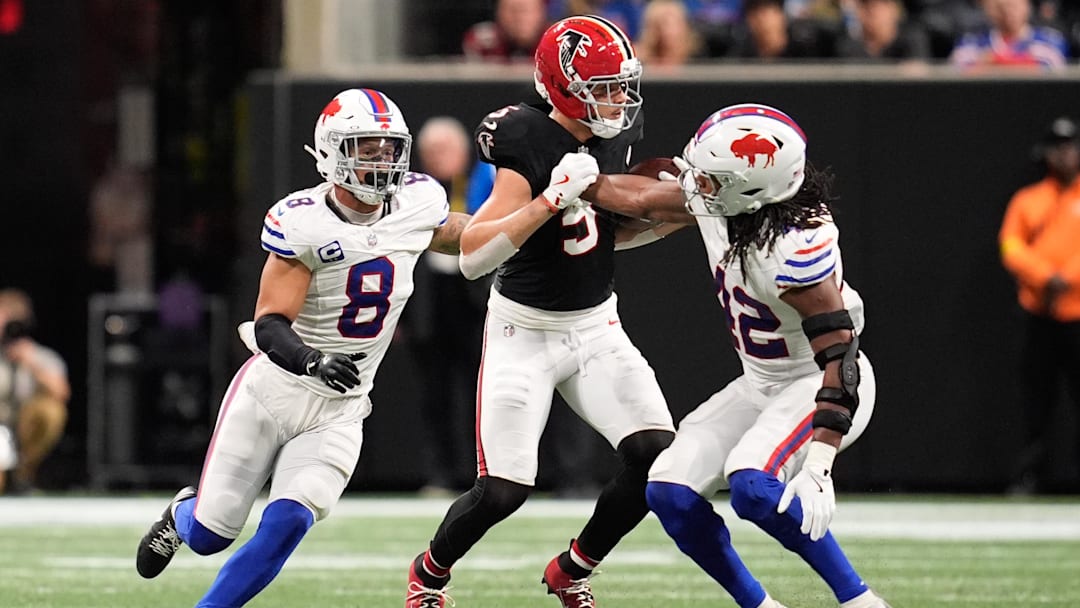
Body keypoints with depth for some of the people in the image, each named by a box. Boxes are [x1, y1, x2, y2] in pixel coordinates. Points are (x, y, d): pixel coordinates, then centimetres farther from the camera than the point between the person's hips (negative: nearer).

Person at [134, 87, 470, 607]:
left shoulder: (416, 203, -4)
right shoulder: (302, 223, -19)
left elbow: (455, 236, 22)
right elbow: (270, 327, -23)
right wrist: (312, 360, -42)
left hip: (338, 413, 3)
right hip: (272, 392, -3)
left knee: (285, 526, -19)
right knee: (208, 536, 6)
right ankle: (182, 513, 44)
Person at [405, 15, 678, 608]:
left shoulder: (614, 135, -1)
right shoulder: (531, 145, -22)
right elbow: (472, 257, -29)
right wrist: (551, 200, -37)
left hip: (597, 327, 6)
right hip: (524, 331, -6)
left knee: (656, 455, -12)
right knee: (502, 490, -10)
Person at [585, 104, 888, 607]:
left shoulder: (798, 245, -32)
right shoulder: (713, 199, -11)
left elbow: (839, 355, -32)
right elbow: (640, 199, 10)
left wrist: (818, 467, -37)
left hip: (820, 387, -8)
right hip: (761, 385, 8)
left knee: (752, 486, -31)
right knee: (670, 492, -5)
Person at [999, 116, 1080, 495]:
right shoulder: (1027, 201, 14)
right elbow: (1012, 248, 3)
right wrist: (1046, 277, -11)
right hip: (1039, 315, 2)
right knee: (1035, 396, 1)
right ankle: (1028, 474, 4)